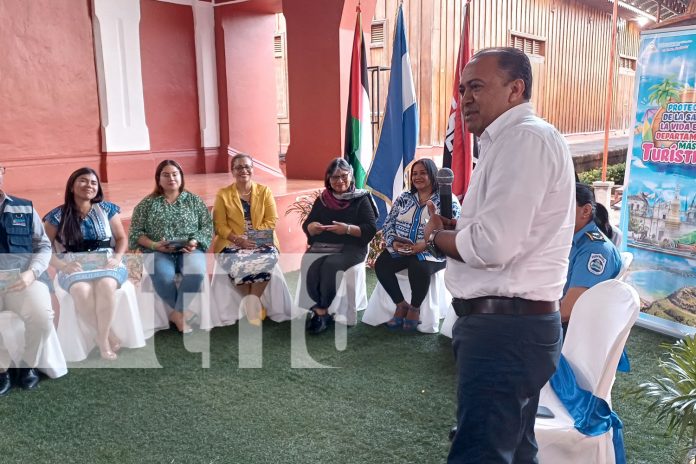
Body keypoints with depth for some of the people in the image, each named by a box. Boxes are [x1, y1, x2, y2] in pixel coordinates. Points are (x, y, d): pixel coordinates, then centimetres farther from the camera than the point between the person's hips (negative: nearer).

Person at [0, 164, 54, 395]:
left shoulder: (25, 208, 14)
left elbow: (44, 246, 12)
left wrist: (31, 273, -8)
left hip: (23, 276, 1)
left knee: (42, 316, -28)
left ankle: (27, 365, 1)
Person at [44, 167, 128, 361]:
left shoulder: (107, 209, 9)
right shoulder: (57, 216, 5)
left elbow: (122, 238, 12)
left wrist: (117, 258, -9)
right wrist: (62, 265, -14)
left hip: (106, 263, 0)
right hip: (74, 266, 0)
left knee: (106, 285, -36)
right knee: (81, 290, -36)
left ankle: (102, 339, -24)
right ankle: (108, 336, -19)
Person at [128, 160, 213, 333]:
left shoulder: (194, 200, 13)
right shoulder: (147, 203, 11)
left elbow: (208, 226, 8)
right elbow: (136, 233, 6)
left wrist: (195, 242, -11)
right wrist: (154, 245, -12)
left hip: (189, 250, 1)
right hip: (159, 252, 0)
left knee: (196, 272, -34)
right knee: (162, 276, -35)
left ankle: (177, 312, -17)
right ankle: (182, 313, -13)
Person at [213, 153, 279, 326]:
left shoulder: (264, 191, 10)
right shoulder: (223, 194, 8)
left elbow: (271, 221, 3)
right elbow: (220, 225, 1)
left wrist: (254, 237, -13)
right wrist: (238, 240, -15)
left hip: (261, 241, 1)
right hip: (233, 243, -1)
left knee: (268, 259, -32)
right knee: (238, 263, -34)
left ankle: (252, 302, -17)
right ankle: (254, 303, -16)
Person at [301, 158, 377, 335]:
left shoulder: (361, 199, 3)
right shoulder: (322, 200, 15)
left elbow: (371, 229, -5)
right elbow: (306, 225, 15)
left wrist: (348, 229, -20)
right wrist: (312, 227, -10)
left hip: (351, 248, -3)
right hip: (322, 246, 4)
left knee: (330, 265, -33)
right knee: (309, 264, -28)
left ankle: (321, 311, -17)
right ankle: (324, 311, -20)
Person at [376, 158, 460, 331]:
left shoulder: (447, 200, -1)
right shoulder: (404, 198, 15)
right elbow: (388, 223, 11)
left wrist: (425, 245, -23)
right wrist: (394, 242, -10)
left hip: (430, 252, -5)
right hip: (400, 250, 5)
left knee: (419, 268, -35)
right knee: (381, 264, -21)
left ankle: (415, 308, -7)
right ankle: (401, 304, -3)